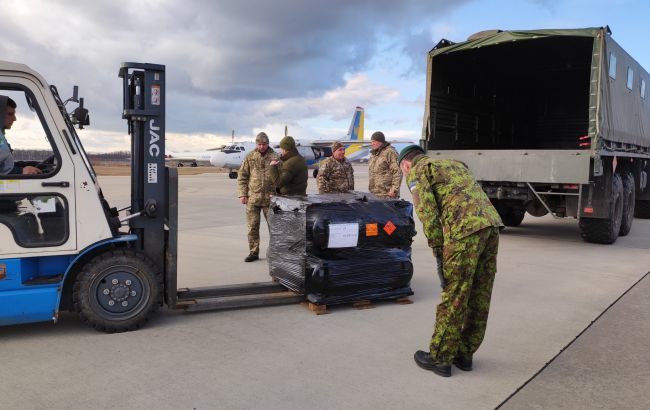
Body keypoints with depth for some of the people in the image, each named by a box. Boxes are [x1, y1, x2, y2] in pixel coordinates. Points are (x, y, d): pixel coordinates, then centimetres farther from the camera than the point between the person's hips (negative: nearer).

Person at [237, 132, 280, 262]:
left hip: (270, 198, -2)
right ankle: (253, 252, 17)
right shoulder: (250, 157, 5)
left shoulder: (275, 157, 0)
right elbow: (242, 176, 6)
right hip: (252, 198, 2)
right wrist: (242, 194, -2)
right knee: (252, 227, 6)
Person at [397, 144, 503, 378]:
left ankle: (440, 358, 14)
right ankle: (464, 354, 25)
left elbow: (427, 212, -5)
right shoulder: (454, 164, 33)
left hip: (465, 230, -8)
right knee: (479, 296, 14)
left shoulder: (417, 171, 10)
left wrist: (438, 252, -1)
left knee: (454, 297, 2)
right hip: (491, 225, 8)